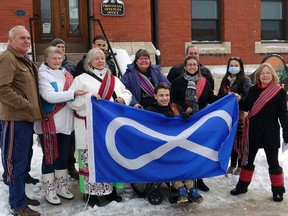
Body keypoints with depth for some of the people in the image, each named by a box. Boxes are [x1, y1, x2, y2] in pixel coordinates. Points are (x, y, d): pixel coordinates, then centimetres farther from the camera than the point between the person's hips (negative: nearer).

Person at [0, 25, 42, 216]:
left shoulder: (24, 59, 19)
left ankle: (21, 195, 31)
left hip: (26, 117, 10)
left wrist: (32, 108, 16)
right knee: (16, 161, -2)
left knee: (25, 160, 17)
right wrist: (25, 104, -18)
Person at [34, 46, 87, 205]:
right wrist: (72, 93, -26)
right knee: (49, 156, 2)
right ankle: (49, 191, 14)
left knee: (63, 155, 13)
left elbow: (73, 94, 20)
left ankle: (61, 187, 27)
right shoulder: (42, 75, -8)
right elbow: (49, 96, -21)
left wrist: (77, 94, 0)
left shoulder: (65, 74, 12)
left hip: (65, 122, 6)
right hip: (48, 122, -6)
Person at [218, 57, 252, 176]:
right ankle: (232, 165, 23)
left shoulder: (245, 80, -4)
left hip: (240, 114, -5)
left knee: (239, 140, -1)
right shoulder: (225, 79, 15)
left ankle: (240, 166, 13)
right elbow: (219, 96, 17)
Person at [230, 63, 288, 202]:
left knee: (273, 162, 6)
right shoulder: (253, 90, 2)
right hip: (253, 130, 4)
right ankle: (242, 185, 27)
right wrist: (238, 100, -9)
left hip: (270, 132, -3)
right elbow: (246, 107, 10)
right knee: (248, 159, 13)